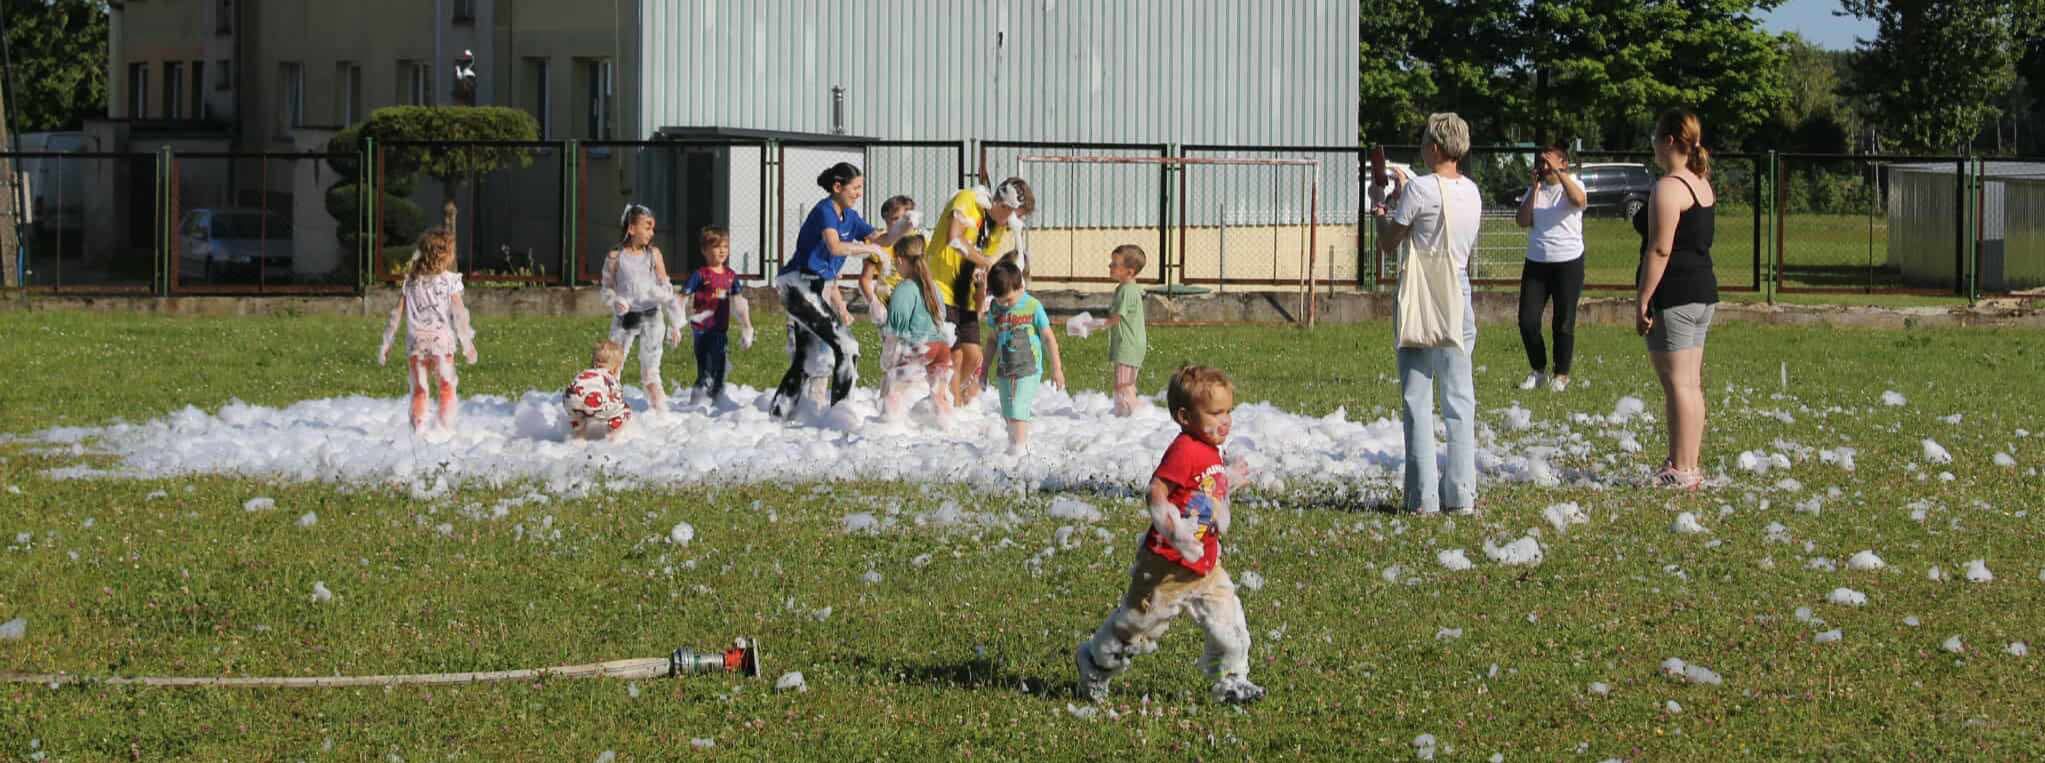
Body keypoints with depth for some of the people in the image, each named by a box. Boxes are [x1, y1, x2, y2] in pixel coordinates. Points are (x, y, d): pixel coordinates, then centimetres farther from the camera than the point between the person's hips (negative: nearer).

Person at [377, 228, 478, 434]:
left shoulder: (410, 281, 6)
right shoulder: (450, 280, -4)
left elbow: (397, 314, 6)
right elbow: (458, 314, -7)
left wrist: (386, 343, 11)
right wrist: (467, 344, -2)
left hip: (416, 344, 2)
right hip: (442, 342, -2)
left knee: (418, 391, 8)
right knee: (447, 389, 10)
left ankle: (418, 430, 0)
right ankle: (446, 428, 3)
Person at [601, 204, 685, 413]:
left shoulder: (653, 254, 0)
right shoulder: (616, 257, -3)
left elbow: (666, 289, 3)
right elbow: (607, 288, 5)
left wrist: (675, 324, 2)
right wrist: (615, 302, -18)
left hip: (651, 317, 1)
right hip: (624, 318, 0)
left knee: (650, 372, 3)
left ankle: (659, 411, 9)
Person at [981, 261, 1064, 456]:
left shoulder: (1032, 307, -8)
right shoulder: (995, 308, 5)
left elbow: (1049, 338, -3)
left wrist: (1056, 368, -2)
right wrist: (986, 367, 20)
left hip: (1028, 368, -5)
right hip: (1003, 369, 5)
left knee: (1018, 410, -16)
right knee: (1008, 413, 9)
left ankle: (1019, 447, -17)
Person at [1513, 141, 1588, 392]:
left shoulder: (1572, 185, -2)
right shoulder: (1534, 190, 10)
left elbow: (1579, 200, -27)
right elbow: (1523, 221, -3)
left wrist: (1558, 172, -26)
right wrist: (1535, 188, -7)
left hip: (1568, 261, -4)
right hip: (1536, 261, 4)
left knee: (1564, 322, 1)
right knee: (1527, 320, -1)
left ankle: (1561, 375, 13)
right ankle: (1538, 371, 15)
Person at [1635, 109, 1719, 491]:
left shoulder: (1668, 188, -15)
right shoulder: (1702, 184, 14)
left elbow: (1660, 249, -19)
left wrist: (1642, 300, -17)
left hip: (1674, 295, -10)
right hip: (1703, 291, 10)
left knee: (1677, 384, -7)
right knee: (1692, 384, 12)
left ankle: (1680, 470, -7)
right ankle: (1691, 466, 16)